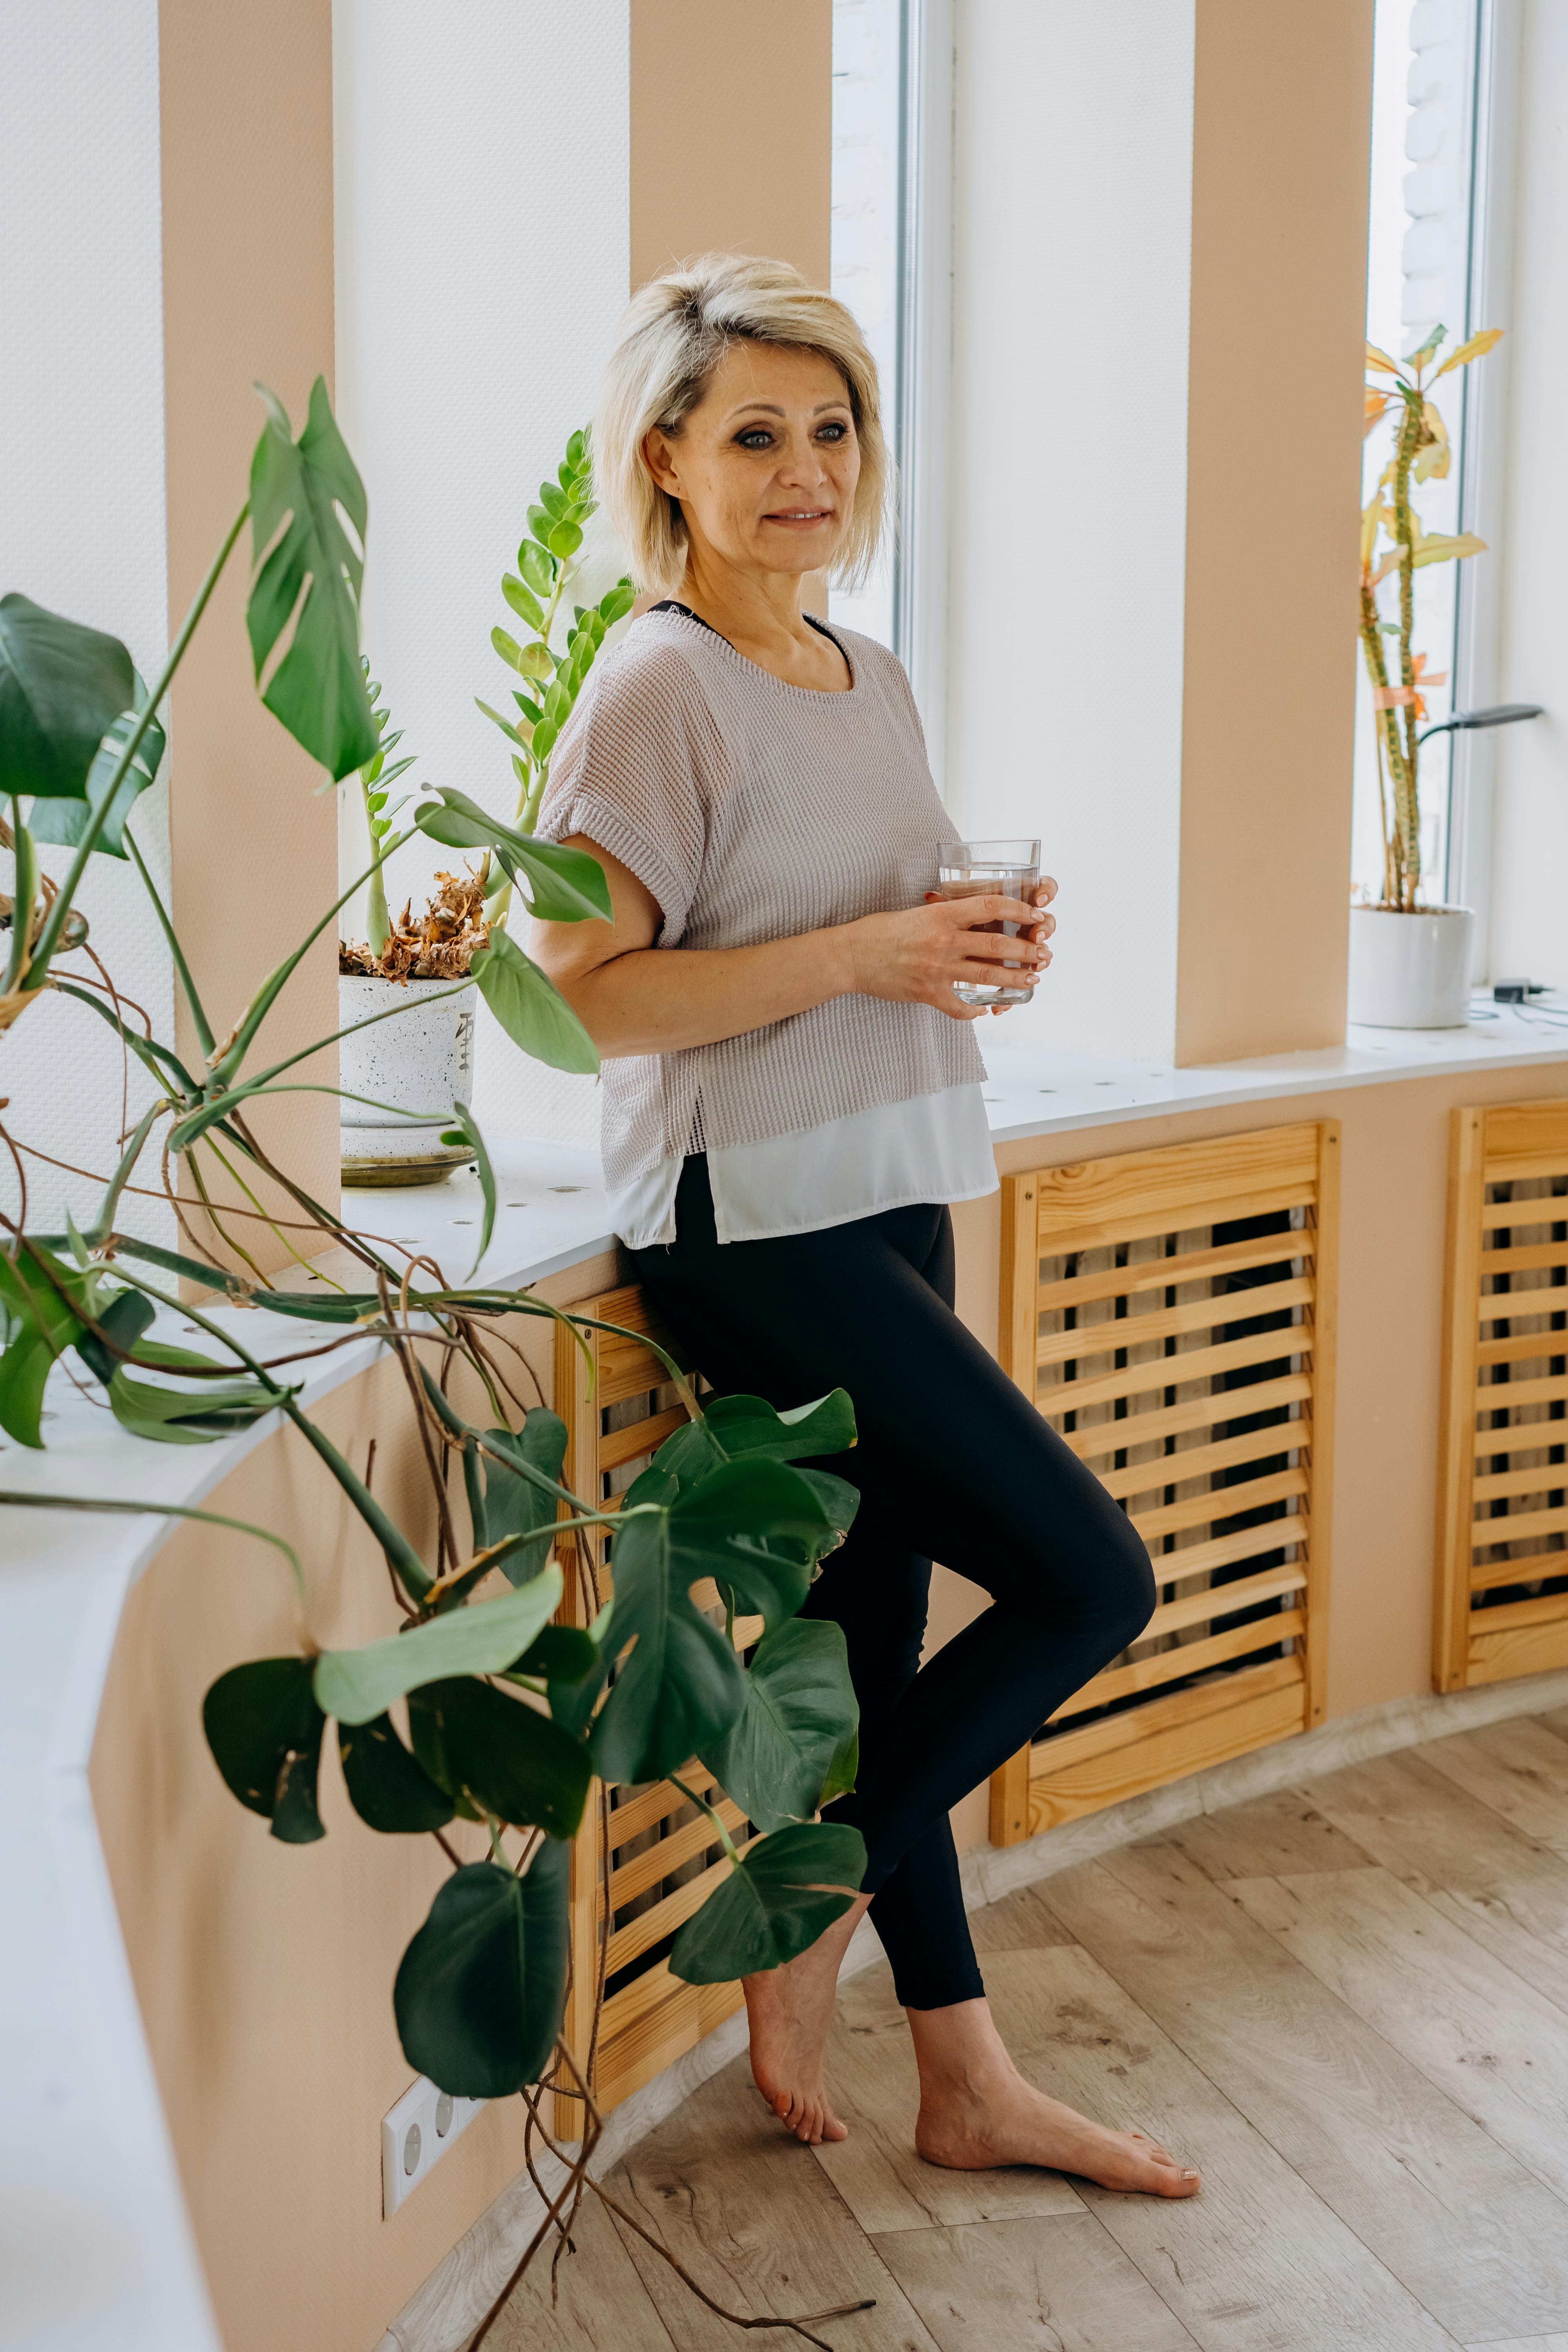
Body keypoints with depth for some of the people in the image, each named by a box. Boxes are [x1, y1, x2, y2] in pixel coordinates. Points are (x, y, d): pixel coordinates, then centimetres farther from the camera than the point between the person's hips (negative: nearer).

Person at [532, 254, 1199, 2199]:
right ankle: (801, 1932, 10)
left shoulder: (870, 682, 14)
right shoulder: (658, 688, -11)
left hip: (883, 1203, 8)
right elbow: (581, 993, -18)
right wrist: (851, 957, -22)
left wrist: (981, 943, 4)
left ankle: (966, 2080, 24)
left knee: (873, 1638, 14)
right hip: (750, 1225, -8)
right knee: (1089, 1579, -7)